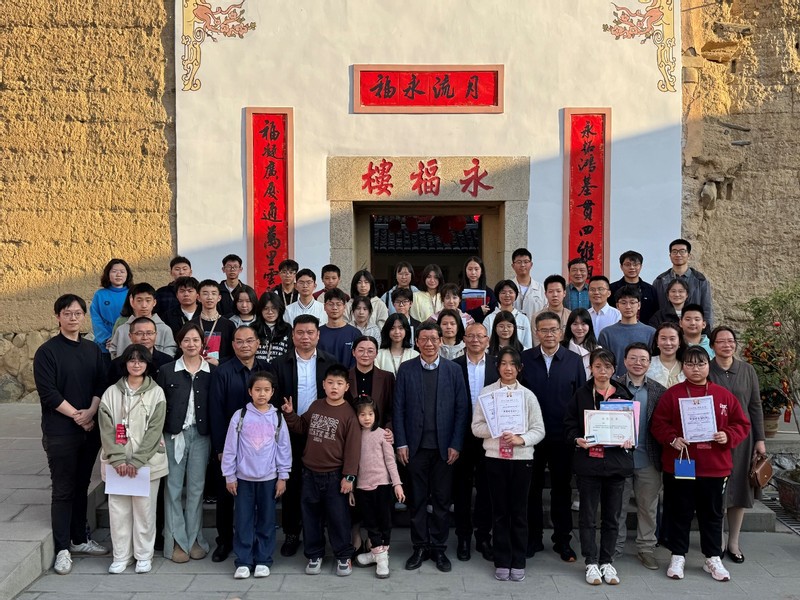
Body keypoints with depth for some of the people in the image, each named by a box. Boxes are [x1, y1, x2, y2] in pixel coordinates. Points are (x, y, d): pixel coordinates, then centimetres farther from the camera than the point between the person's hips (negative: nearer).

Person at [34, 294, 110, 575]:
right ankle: (62, 548, 7)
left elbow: (102, 384, 5)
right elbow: (48, 392, -12)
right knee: (63, 489, -1)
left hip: (90, 429, 5)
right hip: (60, 431, -4)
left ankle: (79, 539, 24)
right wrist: (76, 416, -12)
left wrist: (90, 412, -10)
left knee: (82, 486, 13)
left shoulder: (92, 349, 9)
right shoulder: (47, 351, -6)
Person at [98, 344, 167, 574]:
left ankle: (144, 555, 17)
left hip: (147, 462, -2)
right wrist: (118, 459, -11)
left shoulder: (156, 393, 0)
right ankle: (121, 556, 19)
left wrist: (136, 461, -13)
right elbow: (106, 429, 0)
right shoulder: (111, 393, 6)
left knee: (144, 508, 3)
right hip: (116, 462, 2)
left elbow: (154, 430, -6)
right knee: (118, 509, 4)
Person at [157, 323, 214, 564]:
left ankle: (194, 539, 16)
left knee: (196, 488, 7)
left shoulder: (211, 372, 2)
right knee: (174, 488, 3)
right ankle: (176, 541, 11)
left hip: (201, 435, 1)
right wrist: (158, 435, -7)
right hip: (174, 435, 0)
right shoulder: (167, 371, 1)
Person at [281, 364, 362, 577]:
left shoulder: (348, 413, -10)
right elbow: (302, 428, 18)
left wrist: (348, 476, -13)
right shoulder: (315, 406, 5)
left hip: (335, 476, -4)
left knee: (338, 517, 5)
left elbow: (353, 447, -11)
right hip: (310, 473, 5)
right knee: (310, 516, 12)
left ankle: (344, 556, 21)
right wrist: (290, 415, 1)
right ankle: (314, 555, 27)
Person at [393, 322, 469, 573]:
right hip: (416, 446, 0)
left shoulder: (453, 370, 2)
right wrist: (401, 443, -5)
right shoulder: (406, 369, 2)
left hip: (444, 447, 0)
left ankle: (439, 548, 21)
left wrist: (455, 444, -6)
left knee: (442, 500, 8)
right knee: (417, 500, 8)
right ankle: (420, 547, 21)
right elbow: (398, 408, 1)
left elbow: (461, 409, 0)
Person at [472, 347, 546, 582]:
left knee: (519, 511, 8)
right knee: (500, 511, 8)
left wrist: (521, 439, -16)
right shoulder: (486, 392, 1)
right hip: (495, 458, 0)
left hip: (522, 458, 0)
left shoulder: (528, 395, 2)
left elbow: (539, 429, 1)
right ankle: (502, 562, 18)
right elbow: (476, 427, 0)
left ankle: (518, 563, 19)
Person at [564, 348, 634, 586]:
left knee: (612, 516, 10)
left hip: (616, 461, 2)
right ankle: (591, 562, 15)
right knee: (588, 515, 4)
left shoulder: (623, 394, 6)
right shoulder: (581, 395, 1)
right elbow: (569, 424, 1)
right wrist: (577, 439, -17)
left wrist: (629, 439, -8)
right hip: (588, 462, -2)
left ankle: (607, 562, 22)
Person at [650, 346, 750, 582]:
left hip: (714, 467, 2)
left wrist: (728, 436, -11)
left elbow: (742, 424, 6)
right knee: (680, 513, 9)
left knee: (712, 514, 14)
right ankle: (678, 556, 23)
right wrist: (672, 439, -19)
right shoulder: (672, 394, -3)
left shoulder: (724, 395, 3)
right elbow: (658, 423, -4)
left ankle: (713, 558, 28)